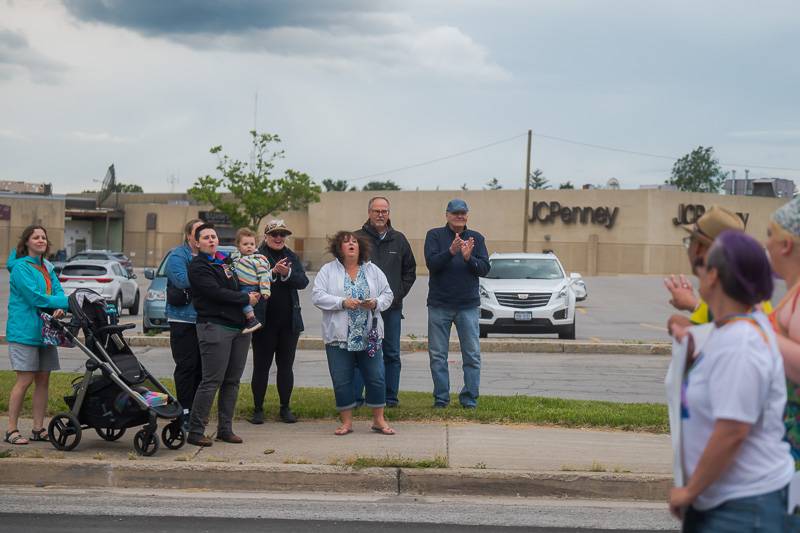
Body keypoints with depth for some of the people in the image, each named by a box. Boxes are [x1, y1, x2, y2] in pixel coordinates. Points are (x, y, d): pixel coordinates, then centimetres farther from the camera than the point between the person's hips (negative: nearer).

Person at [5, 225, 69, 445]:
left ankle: (38, 429, 13)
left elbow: (58, 291, 8)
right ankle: (12, 430, 0)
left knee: (43, 379, 7)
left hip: (45, 331, 7)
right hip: (24, 331, -7)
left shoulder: (47, 267, 16)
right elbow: (34, 297, -17)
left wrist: (59, 309, -16)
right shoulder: (20, 267, -8)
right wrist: (69, 302, -18)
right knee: (25, 380, -8)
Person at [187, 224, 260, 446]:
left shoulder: (226, 261, 18)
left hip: (239, 327, 8)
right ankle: (195, 431, -4)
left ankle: (225, 428, 16)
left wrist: (253, 295, 14)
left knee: (232, 381, 8)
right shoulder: (198, 266, -5)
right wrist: (246, 299, -6)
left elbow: (237, 287, 33)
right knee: (212, 381, -9)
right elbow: (216, 293, -14)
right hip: (215, 326, -8)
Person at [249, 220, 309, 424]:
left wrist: (287, 273, -18)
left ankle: (285, 408, 19)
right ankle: (258, 409, 12)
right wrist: (273, 272, -26)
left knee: (286, 365, 10)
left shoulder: (292, 257, 10)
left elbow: (303, 282, -1)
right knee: (261, 366, 4)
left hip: (289, 321, 4)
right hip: (264, 321, -4)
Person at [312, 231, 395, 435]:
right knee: (341, 380, 3)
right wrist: (342, 303, -18)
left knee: (376, 378, 2)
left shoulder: (373, 270, 8)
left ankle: (379, 420, 15)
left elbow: (388, 294, 9)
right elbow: (317, 296, -8)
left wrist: (376, 303, -12)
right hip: (339, 336, -1)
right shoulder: (328, 270, 1)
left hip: (369, 336, 2)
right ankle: (346, 422, 15)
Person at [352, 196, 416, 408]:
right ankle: (355, 397, 1)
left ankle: (391, 397, 13)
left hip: (392, 307, 3)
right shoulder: (357, 238, 0)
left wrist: (399, 293, 9)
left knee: (392, 354, 6)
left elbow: (410, 270, 20)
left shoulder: (399, 240, 11)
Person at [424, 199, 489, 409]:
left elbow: (484, 268, -1)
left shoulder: (476, 238, 7)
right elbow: (431, 263, -11)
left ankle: (469, 398, 7)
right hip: (439, 305, -1)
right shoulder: (435, 235, 2)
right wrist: (451, 252, -27)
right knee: (437, 355, 4)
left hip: (468, 305, 1)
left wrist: (469, 258, -20)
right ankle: (441, 398, 13)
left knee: (472, 355, 0)